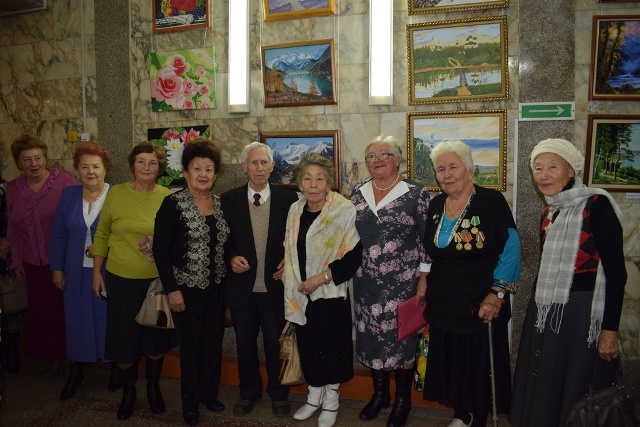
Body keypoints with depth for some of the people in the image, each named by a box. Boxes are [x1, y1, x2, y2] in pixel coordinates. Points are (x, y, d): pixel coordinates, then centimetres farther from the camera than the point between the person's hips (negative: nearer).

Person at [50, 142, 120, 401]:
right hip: (76, 273, 4)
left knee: (110, 321, 8)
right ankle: (75, 373, 33)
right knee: (77, 322, 13)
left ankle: (116, 369, 29)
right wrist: (57, 268, 7)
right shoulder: (68, 195, 4)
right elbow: (59, 235, 9)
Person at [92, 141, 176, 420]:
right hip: (121, 280, 0)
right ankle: (128, 392, 35)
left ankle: (153, 387, 38)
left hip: (158, 280, 0)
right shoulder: (116, 193, -4)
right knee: (123, 339, 10)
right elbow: (102, 234, 4)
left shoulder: (167, 197, -5)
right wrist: (97, 272, 3)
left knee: (156, 339, 13)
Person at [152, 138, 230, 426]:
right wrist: (172, 289, -15)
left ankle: (210, 394, 36)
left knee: (214, 342, 14)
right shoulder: (173, 203, -12)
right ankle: (190, 402, 29)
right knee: (190, 345, 8)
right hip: (187, 287, -4)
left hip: (216, 286, 5)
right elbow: (160, 249, -13)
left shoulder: (220, 203, 3)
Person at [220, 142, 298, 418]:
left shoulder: (288, 198, -3)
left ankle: (278, 394, 34)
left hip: (276, 285, -1)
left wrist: (289, 261, -13)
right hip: (242, 285, 1)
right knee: (245, 343, 16)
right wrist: (231, 258, -14)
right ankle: (249, 392, 38)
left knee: (276, 343, 12)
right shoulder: (228, 200, 0)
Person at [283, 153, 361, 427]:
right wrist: (293, 281, 7)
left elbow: (354, 256, -16)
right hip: (301, 295, 5)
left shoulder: (344, 211, -14)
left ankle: (331, 400, 29)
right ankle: (314, 396, 36)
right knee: (308, 346, 15)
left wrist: (323, 277, -19)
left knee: (331, 347, 7)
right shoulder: (295, 210, 3)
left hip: (331, 294, -5)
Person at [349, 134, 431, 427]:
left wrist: (423, 279, -10)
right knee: (371, 336, 13)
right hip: (366, 283, 4)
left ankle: (402, 401, 27)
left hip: (403, 282, -4)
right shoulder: (358, 193, 6)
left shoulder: (416, 193, -7)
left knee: (402, 337, 7)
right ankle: (379, 393, 34)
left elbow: (428, 239, -7)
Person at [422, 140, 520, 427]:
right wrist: (425, 283, 11)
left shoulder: (492, 202, -12)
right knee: (450, 363, 16)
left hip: (480, 306, -5)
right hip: (443, 305, 5)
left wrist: (497, 294, -17)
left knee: (480, 367, 8)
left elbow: (510, 250, -13)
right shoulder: (435, 205, 5)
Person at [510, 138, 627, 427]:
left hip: (581, 314, -6)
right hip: (545, 313, 7)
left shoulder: (596, 205, -11)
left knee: (575, 394, 7)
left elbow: (616, 271, -14)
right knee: (542, 391, 16)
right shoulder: (548, 212, 9)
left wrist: (610, 329, -16)